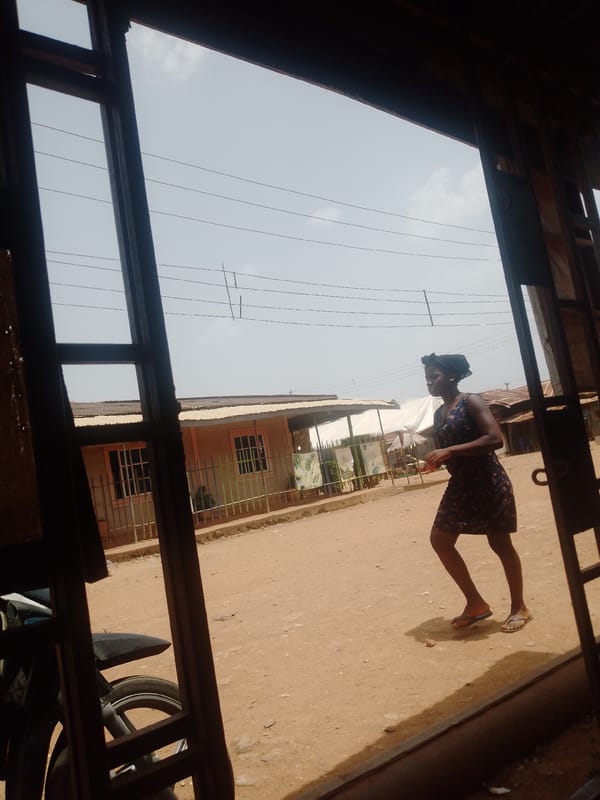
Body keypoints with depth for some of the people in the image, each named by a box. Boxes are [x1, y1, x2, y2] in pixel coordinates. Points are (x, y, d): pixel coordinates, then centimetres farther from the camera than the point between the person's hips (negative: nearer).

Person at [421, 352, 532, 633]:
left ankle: (519, 608, 22)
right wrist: (434, 460, -3)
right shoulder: (438, 414, 11)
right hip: (459, 487, 8)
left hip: (488, 483, -8)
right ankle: (476, 603, 17)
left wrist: (449, 451, -26)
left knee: (500, 543, 3)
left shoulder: (471, 402, -11)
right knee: (440, 540, 4)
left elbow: (495, 439, -23)